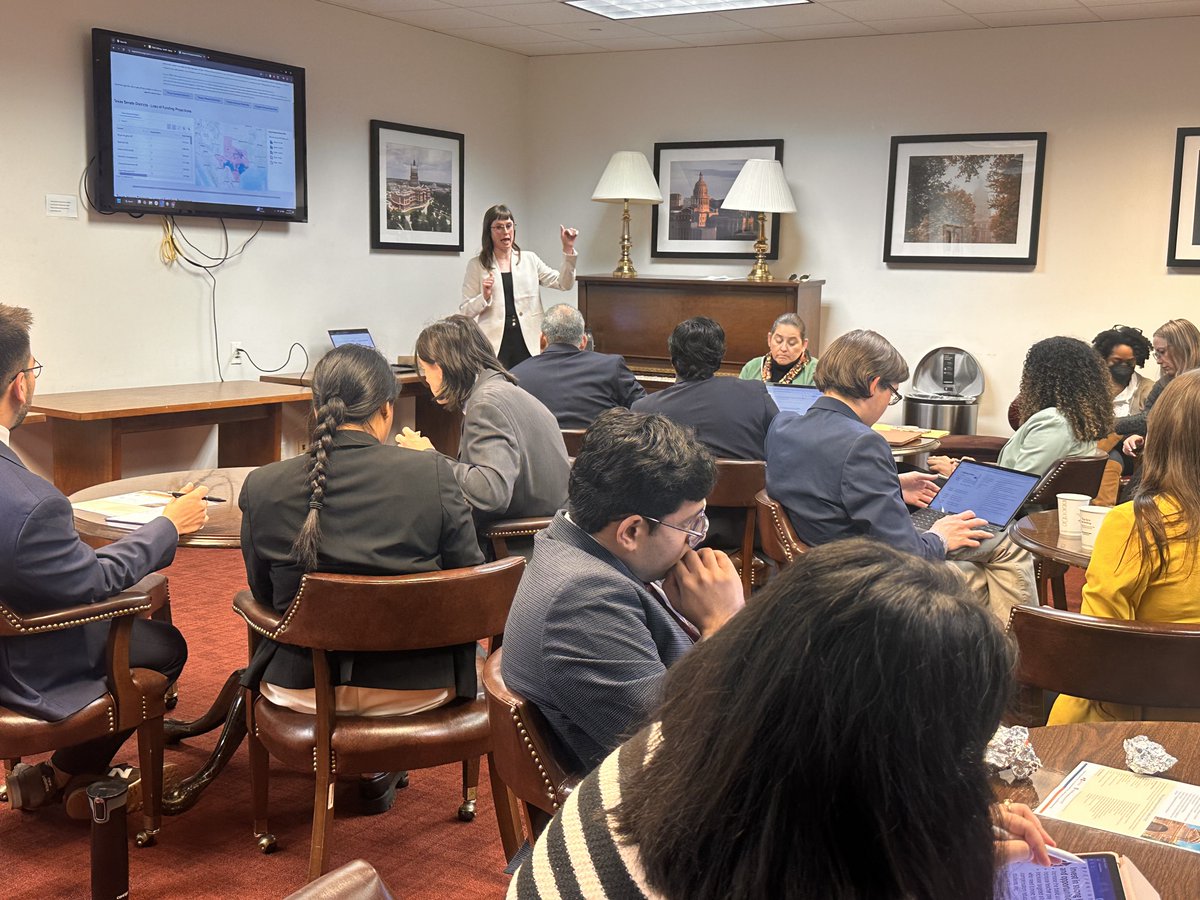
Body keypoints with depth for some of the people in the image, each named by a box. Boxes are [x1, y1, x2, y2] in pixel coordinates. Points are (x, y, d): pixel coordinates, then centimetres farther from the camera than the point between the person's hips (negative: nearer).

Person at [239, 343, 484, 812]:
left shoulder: (262, 486, -12)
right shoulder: (432, 474, -18)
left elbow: (264, 593, 3)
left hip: (302, 688, 2)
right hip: (416, 688, -1)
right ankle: (380, 769, 35)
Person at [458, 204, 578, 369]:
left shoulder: (529, 259, 11)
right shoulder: (477, 265, 5)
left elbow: (563, 284, 6)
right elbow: (465, 312, 4)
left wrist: (568, 249, -3)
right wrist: (484, 297, -14)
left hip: (528, 343, 2)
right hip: (495, 344, -1)